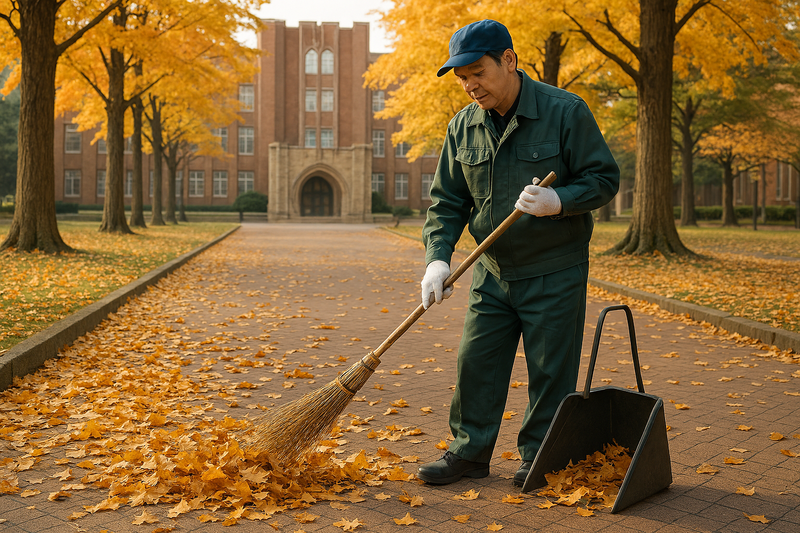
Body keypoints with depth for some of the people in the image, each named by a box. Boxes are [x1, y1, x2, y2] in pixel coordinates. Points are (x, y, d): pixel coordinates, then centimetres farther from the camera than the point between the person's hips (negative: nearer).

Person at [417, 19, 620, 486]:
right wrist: (438, 257, -11)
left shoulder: (565, 112, -12)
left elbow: (605, 178, -9)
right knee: (476, 362, 8)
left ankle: (539, 459, 22)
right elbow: (447, 201, 4)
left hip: (555, 275, -4)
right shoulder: (463, 127, 2)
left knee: (550, 371, 5)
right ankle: (470, 451, 23)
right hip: (492, 273, 4)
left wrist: (559, 202, -27)